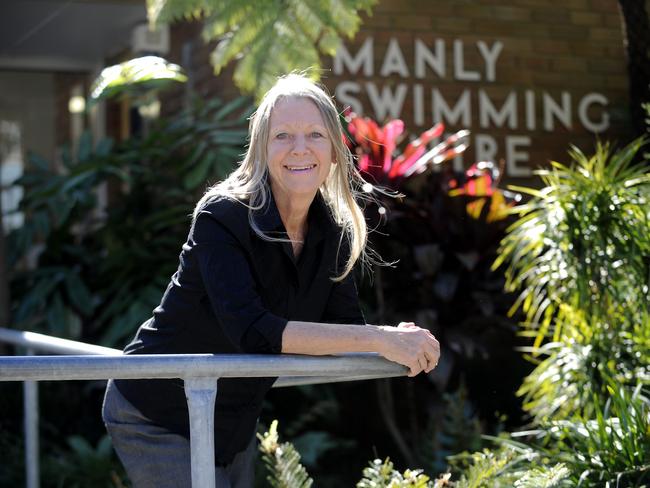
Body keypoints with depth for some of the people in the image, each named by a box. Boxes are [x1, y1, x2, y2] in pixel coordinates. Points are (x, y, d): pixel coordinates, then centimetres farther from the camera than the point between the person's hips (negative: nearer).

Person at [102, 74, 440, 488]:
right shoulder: (222, 216, -23)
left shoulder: (334, 233, -4)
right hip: (157, 419, -6)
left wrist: (400, 341, -27)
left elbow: (346, 328, -4)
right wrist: (380, 339, -38)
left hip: (236, 422, 6)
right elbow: (250, 329, -35)